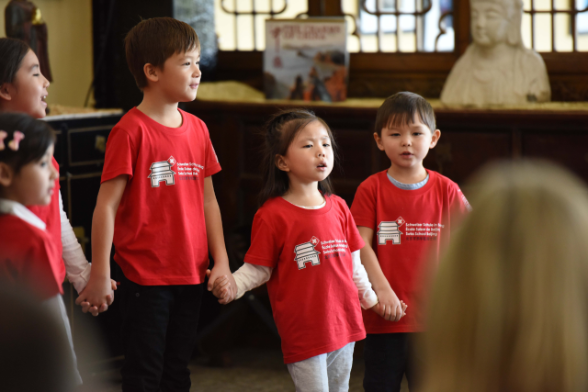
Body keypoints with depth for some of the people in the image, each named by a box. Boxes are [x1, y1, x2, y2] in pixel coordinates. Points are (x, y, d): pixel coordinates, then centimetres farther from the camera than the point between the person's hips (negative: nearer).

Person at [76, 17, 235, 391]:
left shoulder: (197, 128, 6)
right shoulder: (132, 130, -13)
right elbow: (107, 205, -13)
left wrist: (222, 261, 6)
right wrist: (100, 276, -14)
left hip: (191, 274, 6)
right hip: (146, 275, -6)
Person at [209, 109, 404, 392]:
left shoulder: (338, 208, 7)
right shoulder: (272, 215, -10)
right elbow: (258, 270, -9)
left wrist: (370, 299, 24)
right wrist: (232, 286, -26)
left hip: (345, 325, 6)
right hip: (302, 333, -6)